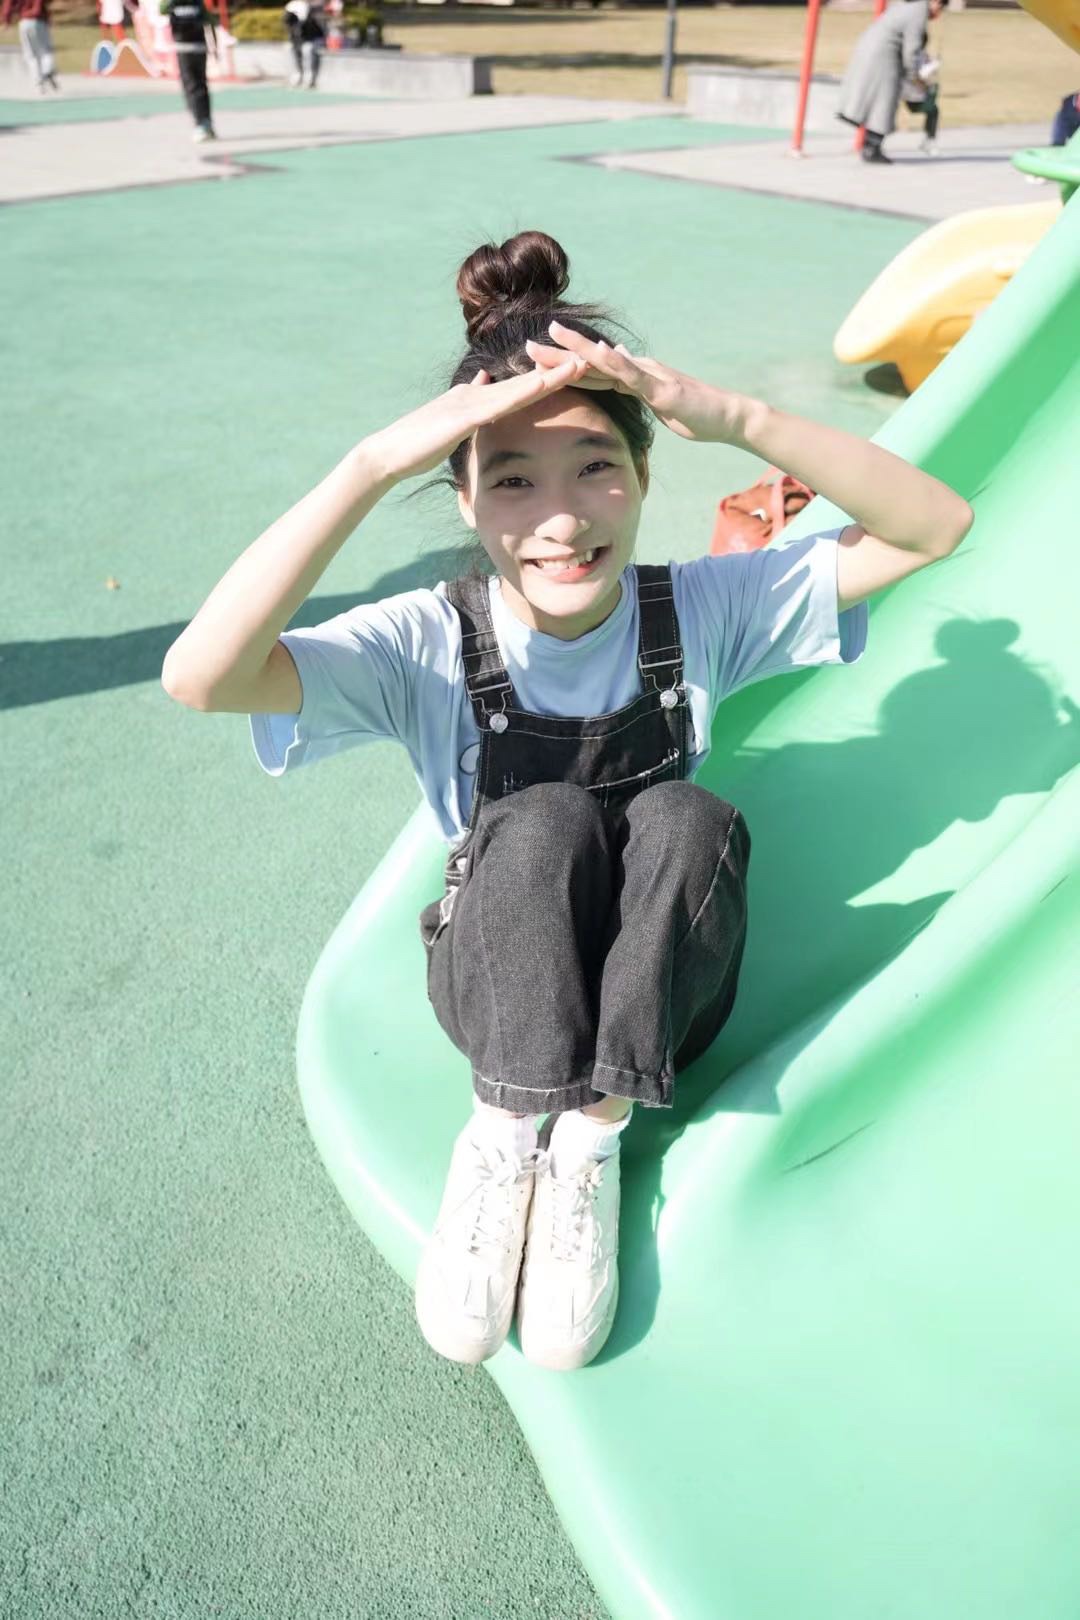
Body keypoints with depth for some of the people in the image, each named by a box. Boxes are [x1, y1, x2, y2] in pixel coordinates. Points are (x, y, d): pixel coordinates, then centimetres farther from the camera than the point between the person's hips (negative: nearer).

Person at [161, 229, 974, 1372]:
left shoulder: (699, 610, -10)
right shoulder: (431, 645, -16)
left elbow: (936, 528, -15)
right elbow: (200, 677, -32)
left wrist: (740, 419, -29)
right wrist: (376, 463, -38)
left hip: (659, 987, 2)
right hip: (497, 984, -2)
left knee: (692, 819, -29)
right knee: (545, 819, -32)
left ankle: (588, 1140, -18)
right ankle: (503, 1137, -17)